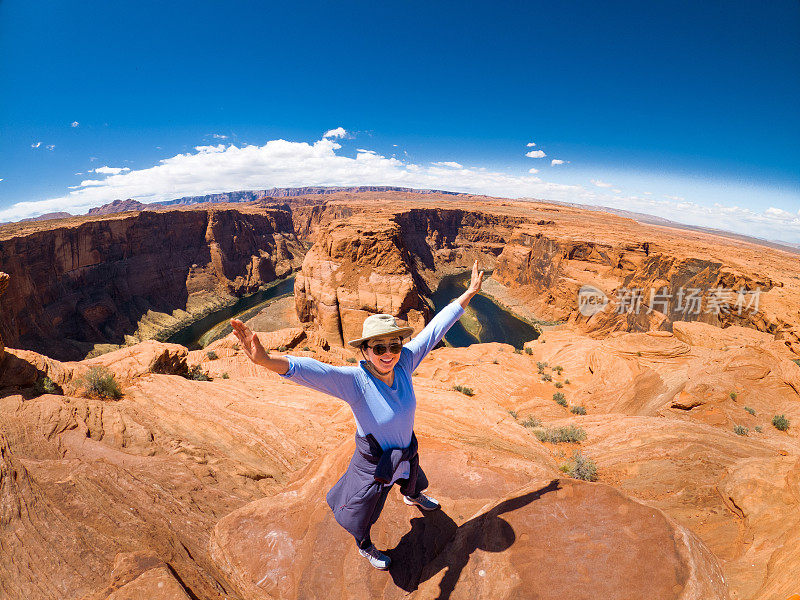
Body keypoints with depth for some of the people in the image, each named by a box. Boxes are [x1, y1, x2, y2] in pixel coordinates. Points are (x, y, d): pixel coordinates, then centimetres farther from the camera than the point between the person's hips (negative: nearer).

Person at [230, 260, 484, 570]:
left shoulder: (404, 362, -25)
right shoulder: (355, 381, -38)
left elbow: (435, 327, -18)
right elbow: (308, 370, -53)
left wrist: (469, 293, -13)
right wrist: (266, 360, -72)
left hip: (407, 451, 5)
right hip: (374, 462, -5)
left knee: (412, 479, 39)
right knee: (364, 511, 24)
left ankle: (412, 497, 77)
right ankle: (364, 546, 60)